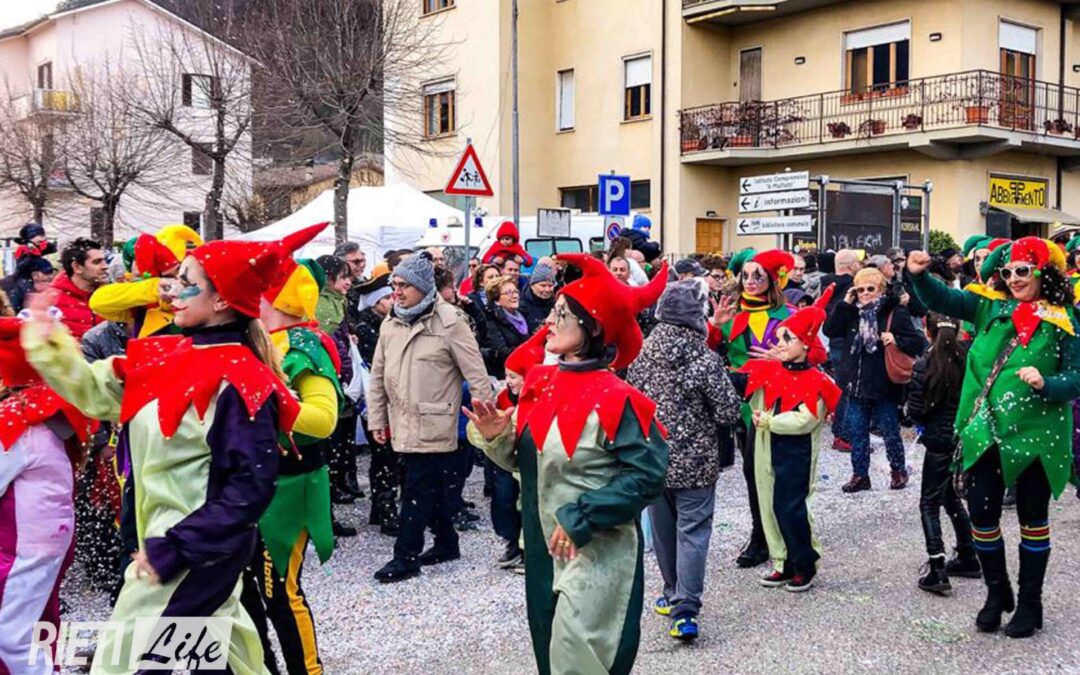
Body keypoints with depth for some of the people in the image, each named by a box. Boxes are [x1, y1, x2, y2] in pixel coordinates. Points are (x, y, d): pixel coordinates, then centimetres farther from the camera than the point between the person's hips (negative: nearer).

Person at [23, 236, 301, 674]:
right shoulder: (171, 356, 4)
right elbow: (99, 391, 7)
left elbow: (251, 485, -24)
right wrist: (45, 343, -3)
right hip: (167, 539, 8)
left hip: (196, 549, -8)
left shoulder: (238, 380, -21)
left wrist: (172, 548, -24)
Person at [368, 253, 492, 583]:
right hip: (404, 423, 6)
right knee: (432, 486, 17)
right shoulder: (390, 324, 8)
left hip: (433, 424, -6)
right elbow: (378, 375, 14)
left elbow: (476, 374, -11)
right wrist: (377, 419, 12)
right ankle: (446, 543, 31)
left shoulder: (449, 321, -12)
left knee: (417, 490, -4)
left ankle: (406, 557, 5)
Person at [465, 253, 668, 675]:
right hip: (543, 547, 8)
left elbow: (646, 474, -21)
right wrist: (497, 436, -9)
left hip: (596, 555, -7)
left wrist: (581, 519, -23)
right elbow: (524, 459, 12)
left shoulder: (614, 398, -18)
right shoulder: (541, 383, 4)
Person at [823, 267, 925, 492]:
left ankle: (899, 471, 27)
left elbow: (918, 343, -9)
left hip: (883, 386, -5)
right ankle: (860, 474, 20)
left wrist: (896, 340, -27)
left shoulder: (895, 313, -9)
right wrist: (844, 304, -7)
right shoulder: (852, 313, 7)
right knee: (857, 431, 10)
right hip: (857, 384, 5)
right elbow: (830, 330, -3)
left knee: (890, 431, 8)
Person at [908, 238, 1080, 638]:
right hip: (985, 432, 4)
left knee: (1033, 519, 10)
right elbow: (941, 301, 4)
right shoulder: (990, 308, 5)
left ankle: (1030, 602, 24)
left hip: (1035, 435, -3)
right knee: (981, 515, 7)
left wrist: (1046, 384, -27)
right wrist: (918, 275, -14)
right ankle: (997, 593, 28)